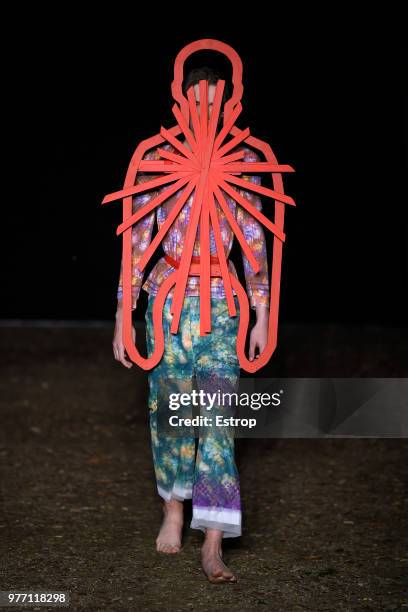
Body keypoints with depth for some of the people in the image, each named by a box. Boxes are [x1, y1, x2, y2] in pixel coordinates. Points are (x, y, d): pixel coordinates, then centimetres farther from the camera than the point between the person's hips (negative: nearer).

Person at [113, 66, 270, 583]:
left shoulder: (243, 163, 3)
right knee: (170, 409, 8)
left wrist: (262, 317, 1)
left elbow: (254, 242, 5)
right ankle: (173, 510, 31)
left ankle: (213, 546, -6)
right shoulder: (156, 161, 1)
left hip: (222, 303, 0)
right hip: (168, 301, 0)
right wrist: (123, 318, 1)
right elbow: (137, 242, 3)